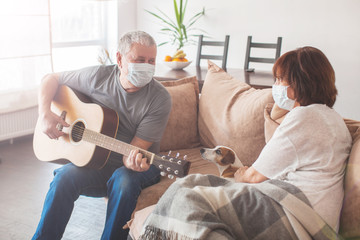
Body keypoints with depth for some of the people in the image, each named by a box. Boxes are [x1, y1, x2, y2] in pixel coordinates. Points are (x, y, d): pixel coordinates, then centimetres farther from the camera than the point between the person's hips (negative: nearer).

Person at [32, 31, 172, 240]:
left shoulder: (160, 99, -14)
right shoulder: (98, 76, -5)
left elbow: (136, 149, -17)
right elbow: (52, 79, 7)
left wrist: (132, 161, -40)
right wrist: (45, 113, -9)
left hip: (138, 167, -2)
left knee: (124, 180, -35)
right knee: (66, 176, -26)